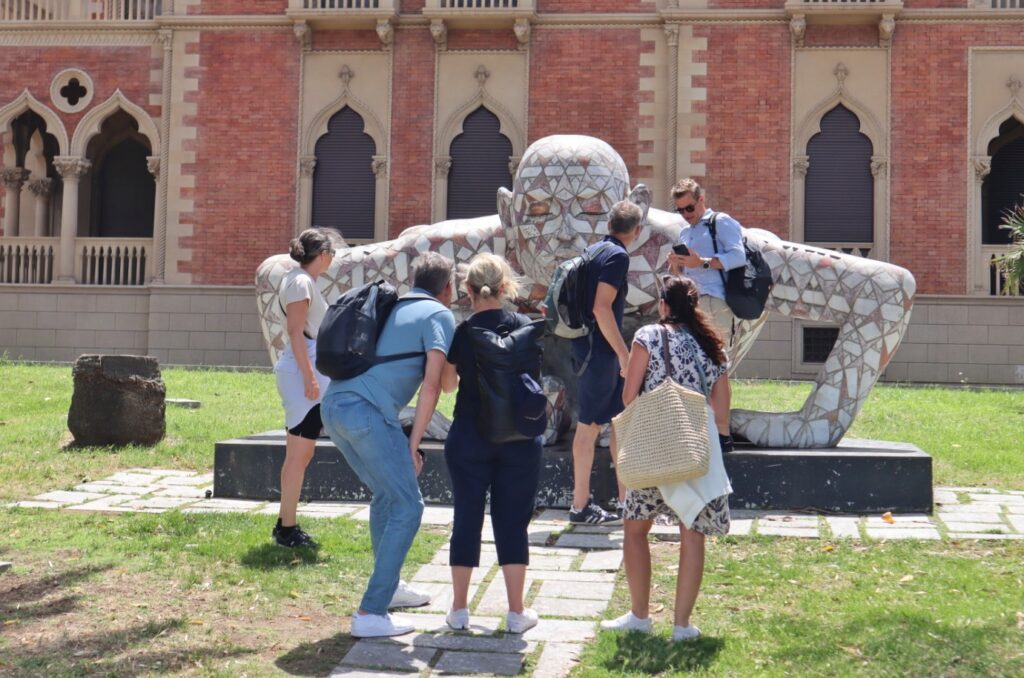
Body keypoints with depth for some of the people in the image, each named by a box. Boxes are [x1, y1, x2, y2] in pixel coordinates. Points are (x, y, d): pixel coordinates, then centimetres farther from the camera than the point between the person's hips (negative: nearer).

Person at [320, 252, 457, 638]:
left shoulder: (393, 307, 26)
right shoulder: (438, 315, 3)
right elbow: (432, 384, -8)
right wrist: (413, 444, -5)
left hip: (333, 405, 9)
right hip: (366, 412, -8)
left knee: (386, 492, 25)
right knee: (407, 506, -4)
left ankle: (389, 585, 37)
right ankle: (371, 613, -9)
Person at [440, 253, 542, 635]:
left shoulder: (460, 333, -6)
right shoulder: (525, 328, -3)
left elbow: (447, 385, 5)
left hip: (469, 439, 0)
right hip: (518, 439, 0)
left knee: (467, 518, 8)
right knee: (513, 521, 7)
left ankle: (459, 608, 14)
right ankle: (516, 611, 10)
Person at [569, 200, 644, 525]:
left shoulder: (593, 251, 15)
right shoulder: (618, 256, -13)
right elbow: (601, 308, -22)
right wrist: (624, 353, -19)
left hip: (589, 345, 9)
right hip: (599, 349, -9)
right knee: (589, 425, -2)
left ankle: (629, 497, 18)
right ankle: (580, 505, 5)